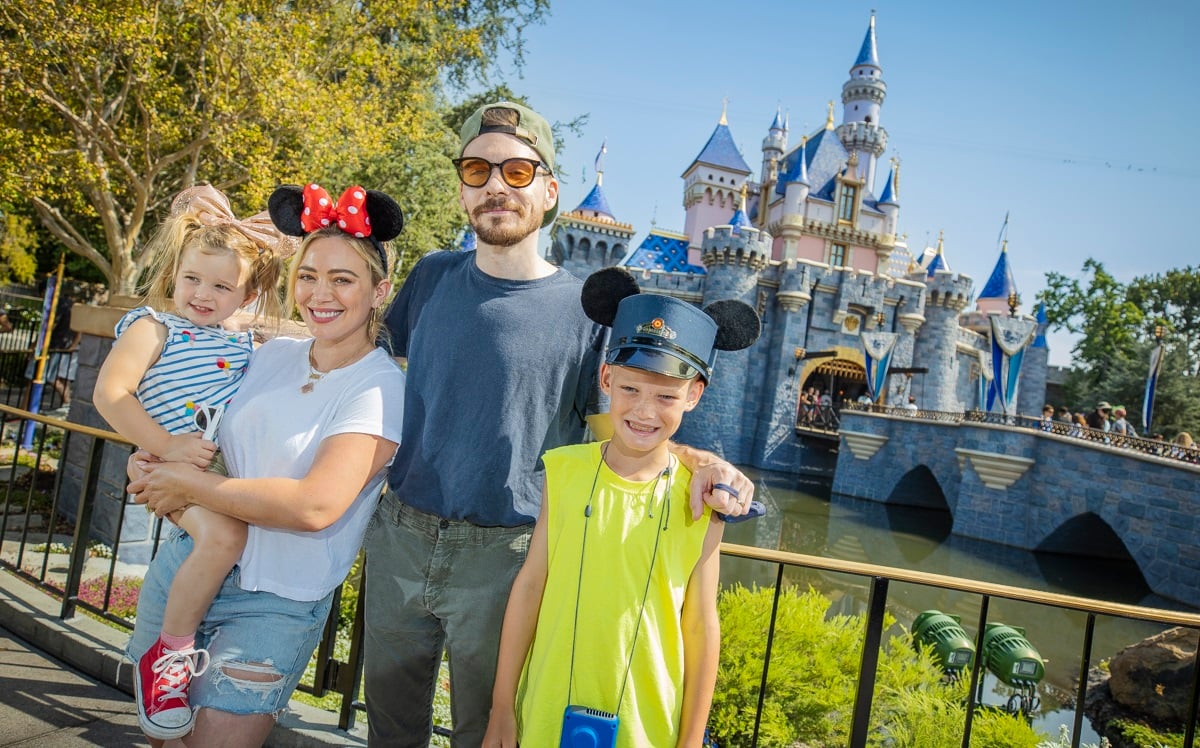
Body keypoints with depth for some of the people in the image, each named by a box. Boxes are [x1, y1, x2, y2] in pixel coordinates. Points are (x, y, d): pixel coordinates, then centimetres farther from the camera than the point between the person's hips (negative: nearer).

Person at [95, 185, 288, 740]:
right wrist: (166, 445, -19)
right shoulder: (153, 326, 0)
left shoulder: (241, 345, 18)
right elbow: (108, 394, -10)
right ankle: (168, 656, -14)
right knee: (223, 534, -31)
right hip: (182, 467, -7)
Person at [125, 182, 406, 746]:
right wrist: (155, 476, -6)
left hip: (277, 604, -6)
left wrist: (187, 485, -18)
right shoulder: (272, 354, 4)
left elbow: (315, 506, -26)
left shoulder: (379, 388, -15)